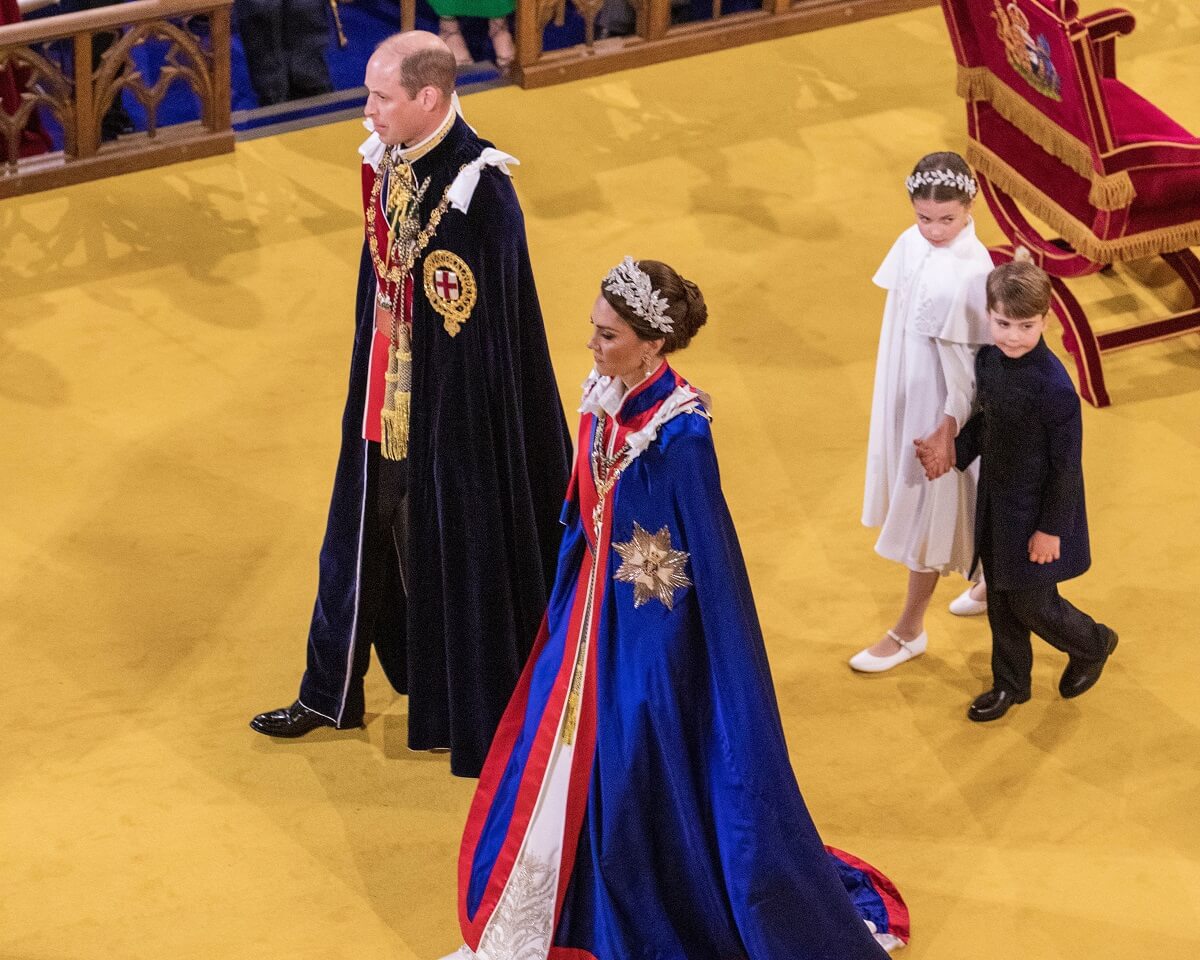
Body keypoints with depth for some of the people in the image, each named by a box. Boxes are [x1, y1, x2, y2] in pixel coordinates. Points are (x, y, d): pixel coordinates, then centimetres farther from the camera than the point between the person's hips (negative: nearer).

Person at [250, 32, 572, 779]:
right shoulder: (387, 160, -2)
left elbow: (486, 324, -21)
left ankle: (475, 714, 28)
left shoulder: (479, 190, -25)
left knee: (456, 549, 8)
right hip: (386, 400, 8)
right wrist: (371, 395, 16)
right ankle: (331, 694, 37)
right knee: (366, 539, 20)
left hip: (454, 412, -8)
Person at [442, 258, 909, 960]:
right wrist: (569, 606, 16)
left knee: (645, 786, 8)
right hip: (596, 608, 8)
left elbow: (707, 557, -20)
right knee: (566, 765, 21)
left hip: (651, 631, -8)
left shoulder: (679, 433, -26)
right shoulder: (607, 401, -3)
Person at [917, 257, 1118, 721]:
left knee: (1031, 605, 8)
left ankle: (1093, 644, 38)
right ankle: (1010, 683, 38)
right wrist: (955, 454, -3)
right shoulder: (988, 360, -8)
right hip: (996, 500, 6)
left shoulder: (1053, 385, -29)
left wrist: (1051, 529, -15)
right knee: (1001, 601, 19)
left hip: (1037, 509, -6)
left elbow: (1066, 464, -20)